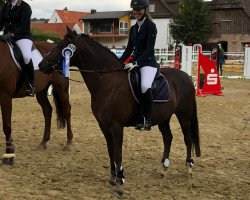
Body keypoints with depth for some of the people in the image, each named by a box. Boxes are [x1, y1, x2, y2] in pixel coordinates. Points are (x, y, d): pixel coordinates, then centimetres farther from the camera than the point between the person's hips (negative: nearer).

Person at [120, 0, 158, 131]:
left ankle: (147, 119, -20)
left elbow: (149, 49, -14)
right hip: (135, 63, 8)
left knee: (145, 86, -34)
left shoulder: (151, 26, -6)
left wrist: (137, 63, -24)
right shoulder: (133, 29, 14)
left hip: (148, 62, -8)